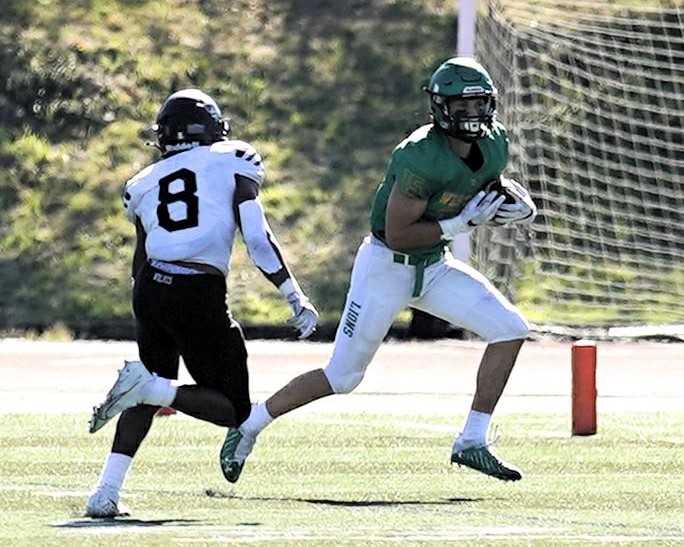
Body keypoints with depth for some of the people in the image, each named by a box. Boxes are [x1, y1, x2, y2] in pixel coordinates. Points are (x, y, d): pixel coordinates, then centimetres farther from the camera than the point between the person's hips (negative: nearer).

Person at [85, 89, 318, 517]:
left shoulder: (146, 183, 19)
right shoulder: (232, 164, 7)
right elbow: (258, 239, -3)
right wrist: (297, 299, 1)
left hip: (151, 288, 5)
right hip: (200, 293, -5)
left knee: (150, 397, 23)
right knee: (233, 410, 6)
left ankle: (107, 490, 9)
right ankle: (148, 386, -17)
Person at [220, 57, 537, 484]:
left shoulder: (494, 146, -4)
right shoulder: (421, 158, -29)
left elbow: (487, 195, 15)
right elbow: (398, 235, -25)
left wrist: (512, 205, -7)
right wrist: (460, 223, -27)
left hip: (434, 266, 7)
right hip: (386, 267, -7)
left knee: (510, 330, -9)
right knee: (342, 376, 0)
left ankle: (473, 442, -2)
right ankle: (249, 426, 19)